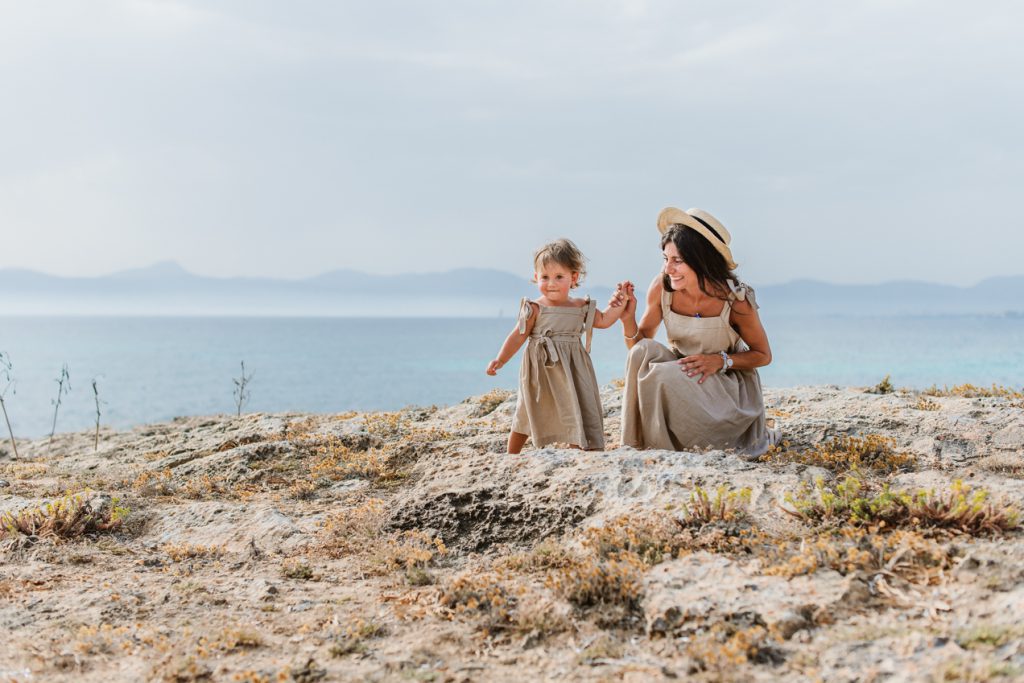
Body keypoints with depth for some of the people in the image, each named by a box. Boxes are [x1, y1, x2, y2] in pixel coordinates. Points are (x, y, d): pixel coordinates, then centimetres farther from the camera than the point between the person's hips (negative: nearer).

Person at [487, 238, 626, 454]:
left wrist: (617, 305, -2)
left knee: (578, 413, -3)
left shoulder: (581, 307, 2)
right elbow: (518, 336, -11)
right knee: (527, 415, 11)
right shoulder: (535, 309, -10)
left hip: (572, 370, 3)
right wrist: (500, 360, -19)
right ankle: (511, 456, 28)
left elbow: (604, 320, 14)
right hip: (540, 371, -2)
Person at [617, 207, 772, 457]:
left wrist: (721, 360, -23)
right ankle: (639, 446, -13)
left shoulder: (736, 300, -21)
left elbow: (764, 355, -7)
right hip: (679, 371, 4)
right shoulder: (662, 287, -14)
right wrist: (628, 320, -25)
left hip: (727, 382, -4)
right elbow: (638, 343, -4)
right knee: (644, 350, -28)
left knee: (664, 375, -33)